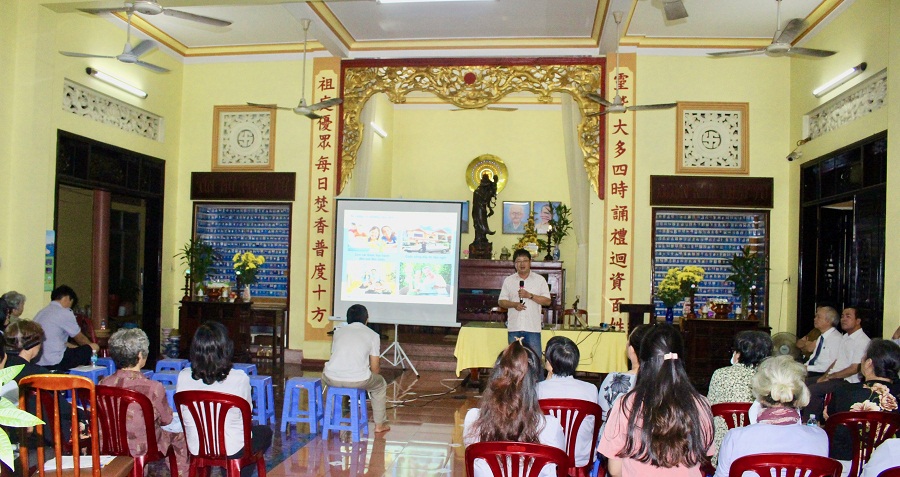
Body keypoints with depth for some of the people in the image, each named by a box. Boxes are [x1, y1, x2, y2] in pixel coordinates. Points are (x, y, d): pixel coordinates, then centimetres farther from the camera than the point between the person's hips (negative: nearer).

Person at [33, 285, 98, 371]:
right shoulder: (64, 313, -8)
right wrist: (92, 348, 23)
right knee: (94, 347, -2)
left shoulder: (41, 313, 16)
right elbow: (80, 338, 5)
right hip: (55, 363, -9)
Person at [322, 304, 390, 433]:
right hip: (358, 380, -3)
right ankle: (380, 424, 33)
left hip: (333, 379, 3)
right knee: (380, 384, 29)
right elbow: (375, 368, 11)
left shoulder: (339, 331, 19)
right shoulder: (373, 335, 11)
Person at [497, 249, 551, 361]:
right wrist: (514, 304, -11)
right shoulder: (508, 280, 10)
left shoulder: (540, 280, 6)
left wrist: (530, 295, -12)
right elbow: (501, 301, 8)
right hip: (514, 327, 2)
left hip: (533, 327, -1)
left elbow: (547, 301, 0)